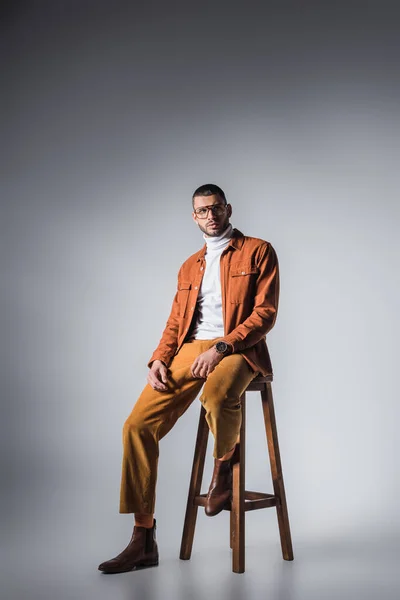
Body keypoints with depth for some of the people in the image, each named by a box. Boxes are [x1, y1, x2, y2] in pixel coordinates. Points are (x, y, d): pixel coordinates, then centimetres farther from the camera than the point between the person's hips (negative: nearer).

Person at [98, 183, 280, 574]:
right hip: (189, 350, 5)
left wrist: (221, 347, -16)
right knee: (137, 425, -14)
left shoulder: (258, 251, 7)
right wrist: (159, 360, 0)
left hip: (237, 349, -5)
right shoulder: (189, 267, 25)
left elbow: (266, 313, -4)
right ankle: (143, 539, -6)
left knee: (216, 397, -41)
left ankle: (224, 464, -4)